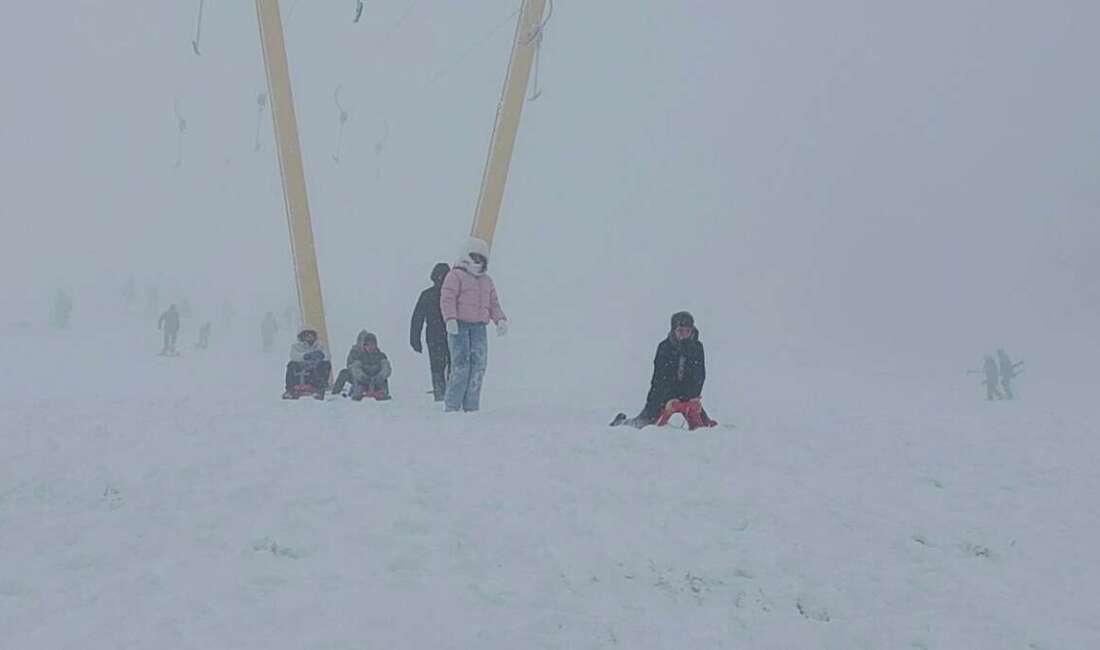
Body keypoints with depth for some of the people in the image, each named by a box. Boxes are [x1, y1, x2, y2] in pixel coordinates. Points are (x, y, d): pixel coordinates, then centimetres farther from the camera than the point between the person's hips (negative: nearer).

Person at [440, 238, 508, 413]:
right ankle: (451, 405, -9)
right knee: (461, 365, -14)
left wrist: (500, 320, 3)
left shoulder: (487, 281, 23)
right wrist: (450, 319, -24)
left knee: (479, 365, -1)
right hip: (459, 326, -6)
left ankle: (471, 406, 5)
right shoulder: (455, 276, 2)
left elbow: (493, 304, 22)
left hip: (479, 328, 6)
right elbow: (447, 300, -9)